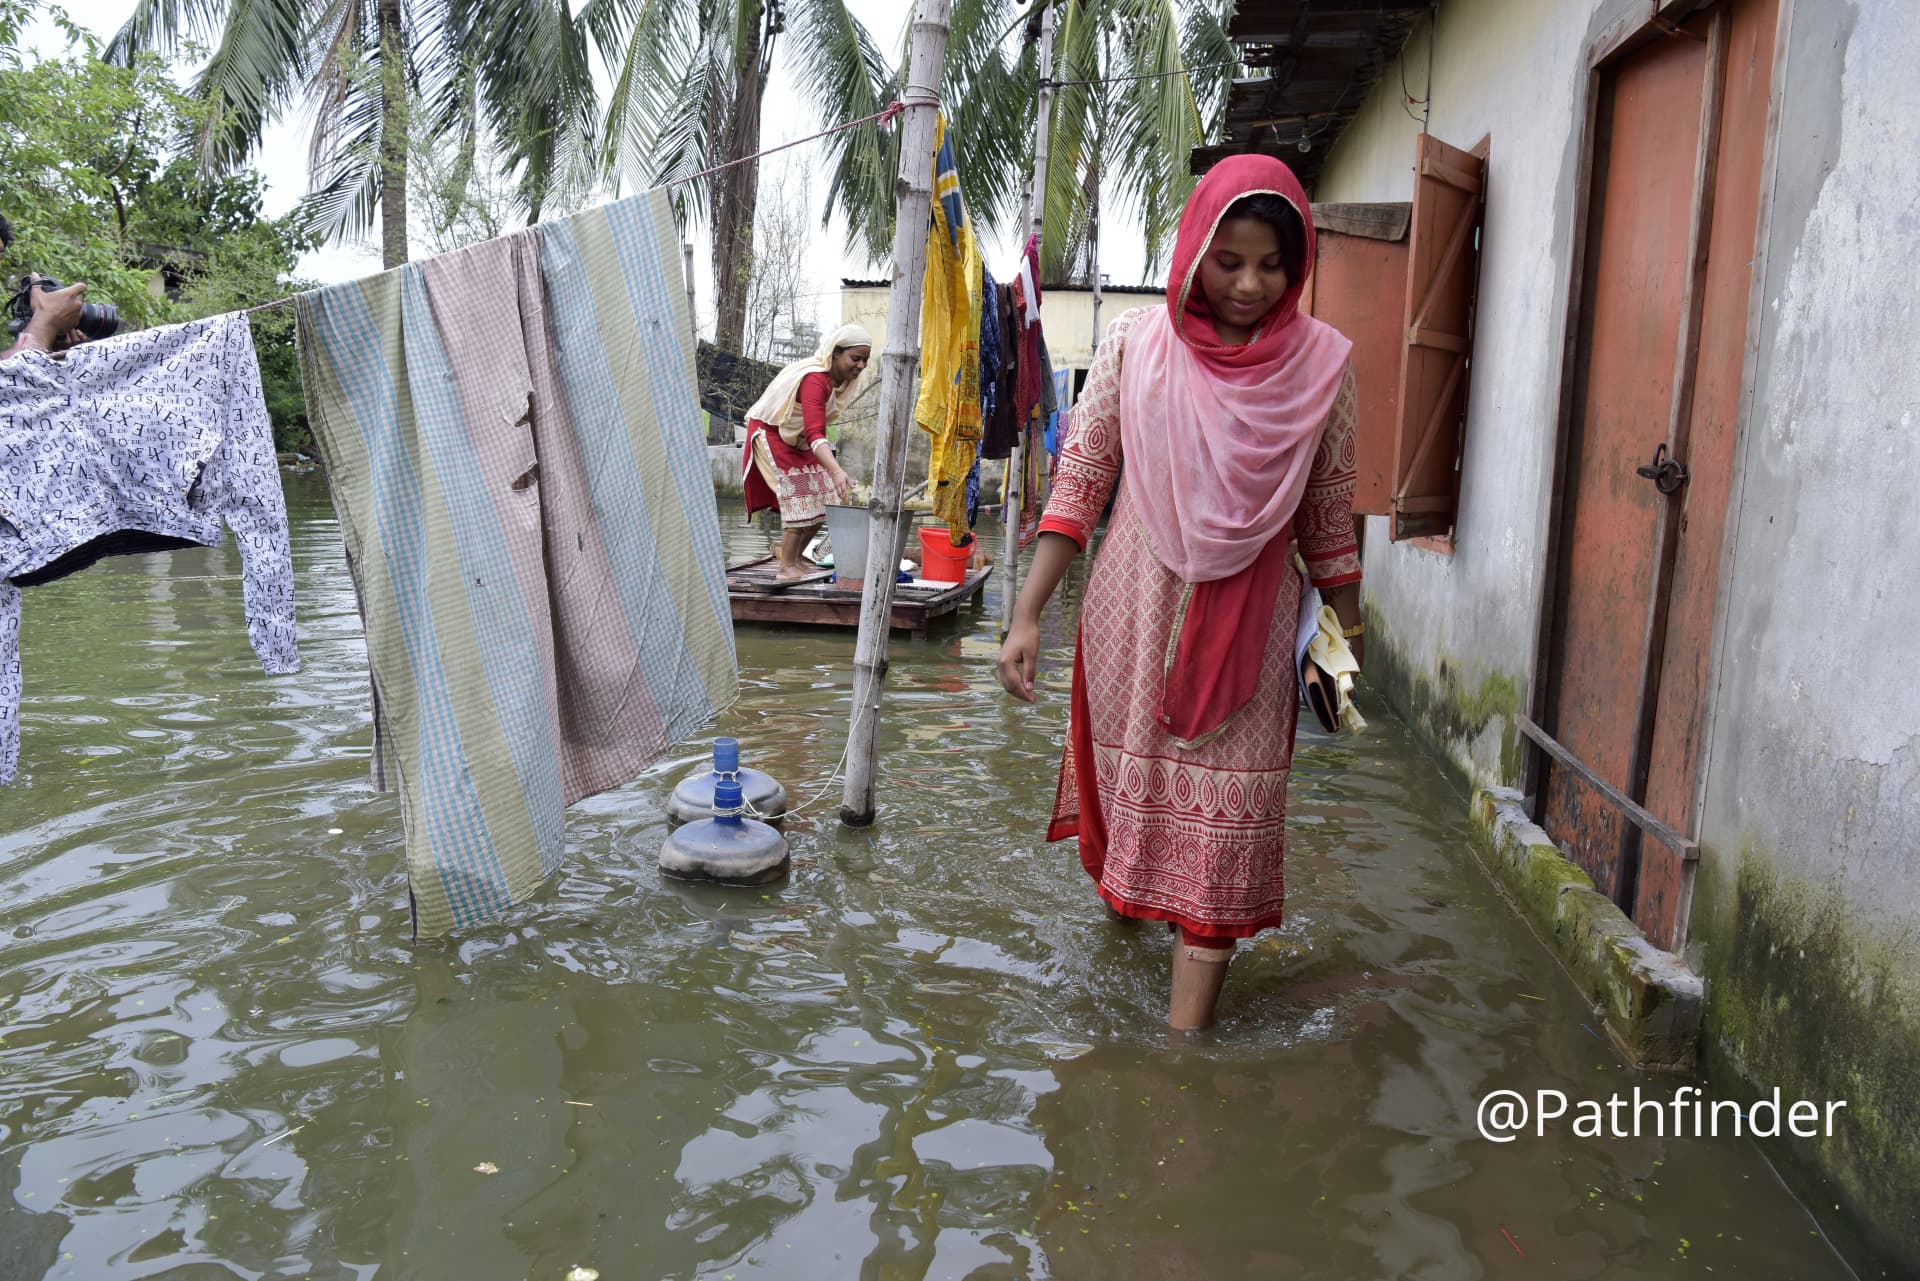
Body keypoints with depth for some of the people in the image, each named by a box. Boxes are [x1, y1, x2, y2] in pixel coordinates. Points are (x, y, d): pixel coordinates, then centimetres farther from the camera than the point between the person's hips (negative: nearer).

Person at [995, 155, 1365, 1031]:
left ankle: (1186, 1035, 6)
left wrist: (1348, 634, 6)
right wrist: (1027, 613, -9)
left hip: (1248, 623, 0)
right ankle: (1126, 894, 46)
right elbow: (1079, 481, -4)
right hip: (1134, 607, 1)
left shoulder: (1320, 361, -2)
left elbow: (1329, 511, 5)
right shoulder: (1136, 345, -4)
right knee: (1132, 776, 14)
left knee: (1224, 813, -1)